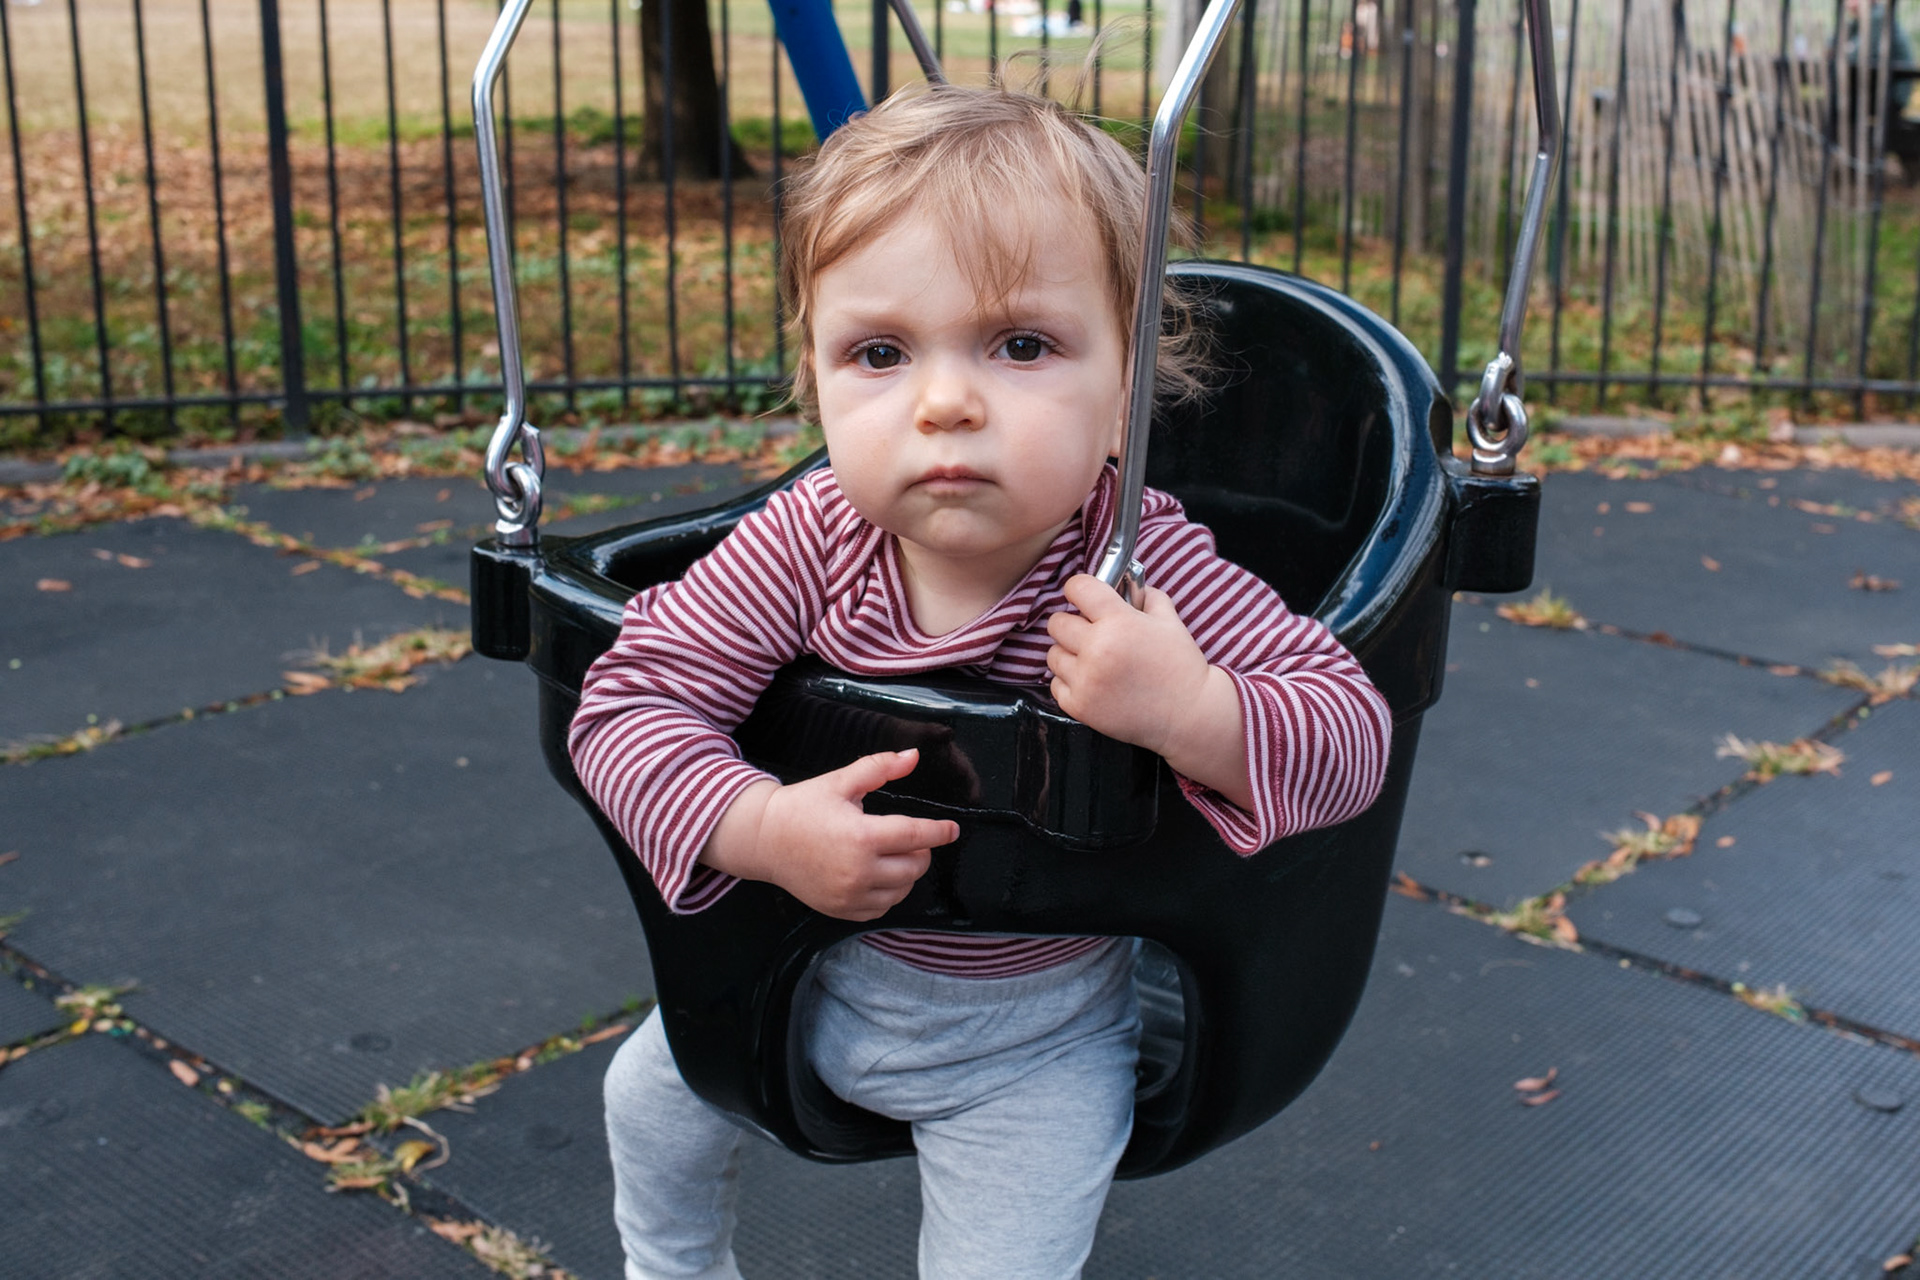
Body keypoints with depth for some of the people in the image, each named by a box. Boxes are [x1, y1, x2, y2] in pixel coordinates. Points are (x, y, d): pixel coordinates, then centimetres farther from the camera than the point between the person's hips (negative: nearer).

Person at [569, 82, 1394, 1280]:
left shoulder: (1147, 573, -29)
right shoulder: (805, 543, -24)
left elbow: (1355, 733, -28)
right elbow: (628, 699, -22)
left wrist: (1190, 713, -49)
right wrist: (763, 830, -40)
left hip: (1035, 1035, -3)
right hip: (813, 967, 4)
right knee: (650, 1100, 23)